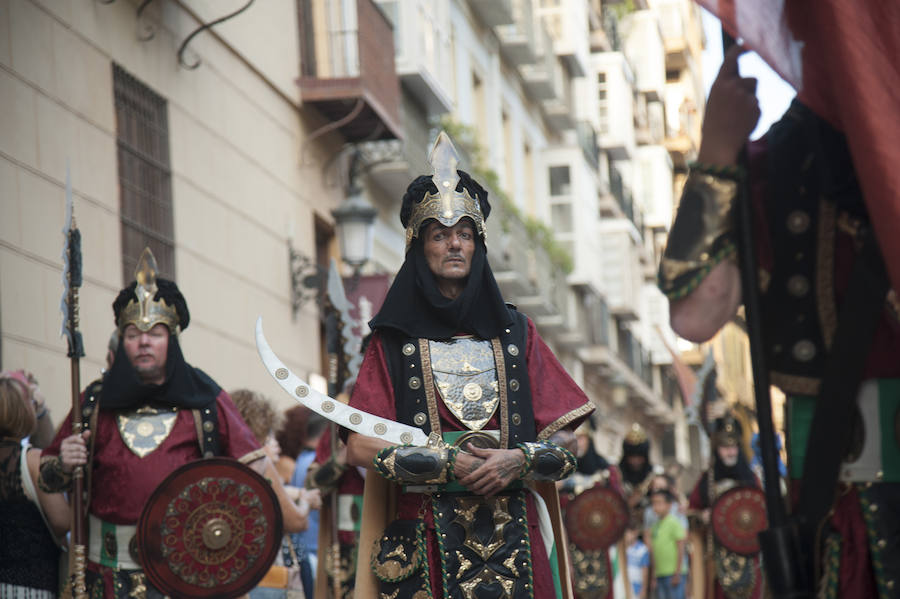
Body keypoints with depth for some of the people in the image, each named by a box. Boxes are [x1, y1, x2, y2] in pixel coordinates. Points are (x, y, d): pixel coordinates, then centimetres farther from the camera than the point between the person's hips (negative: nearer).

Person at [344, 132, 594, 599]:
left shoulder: (515, 333, 13)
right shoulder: (394, 341, 6)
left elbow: (564, 439, 9)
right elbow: (359, 446, -3)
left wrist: (518, 459, -11)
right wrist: (449, 462, -11)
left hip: (512, 536, 2)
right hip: (424, 538, -2)